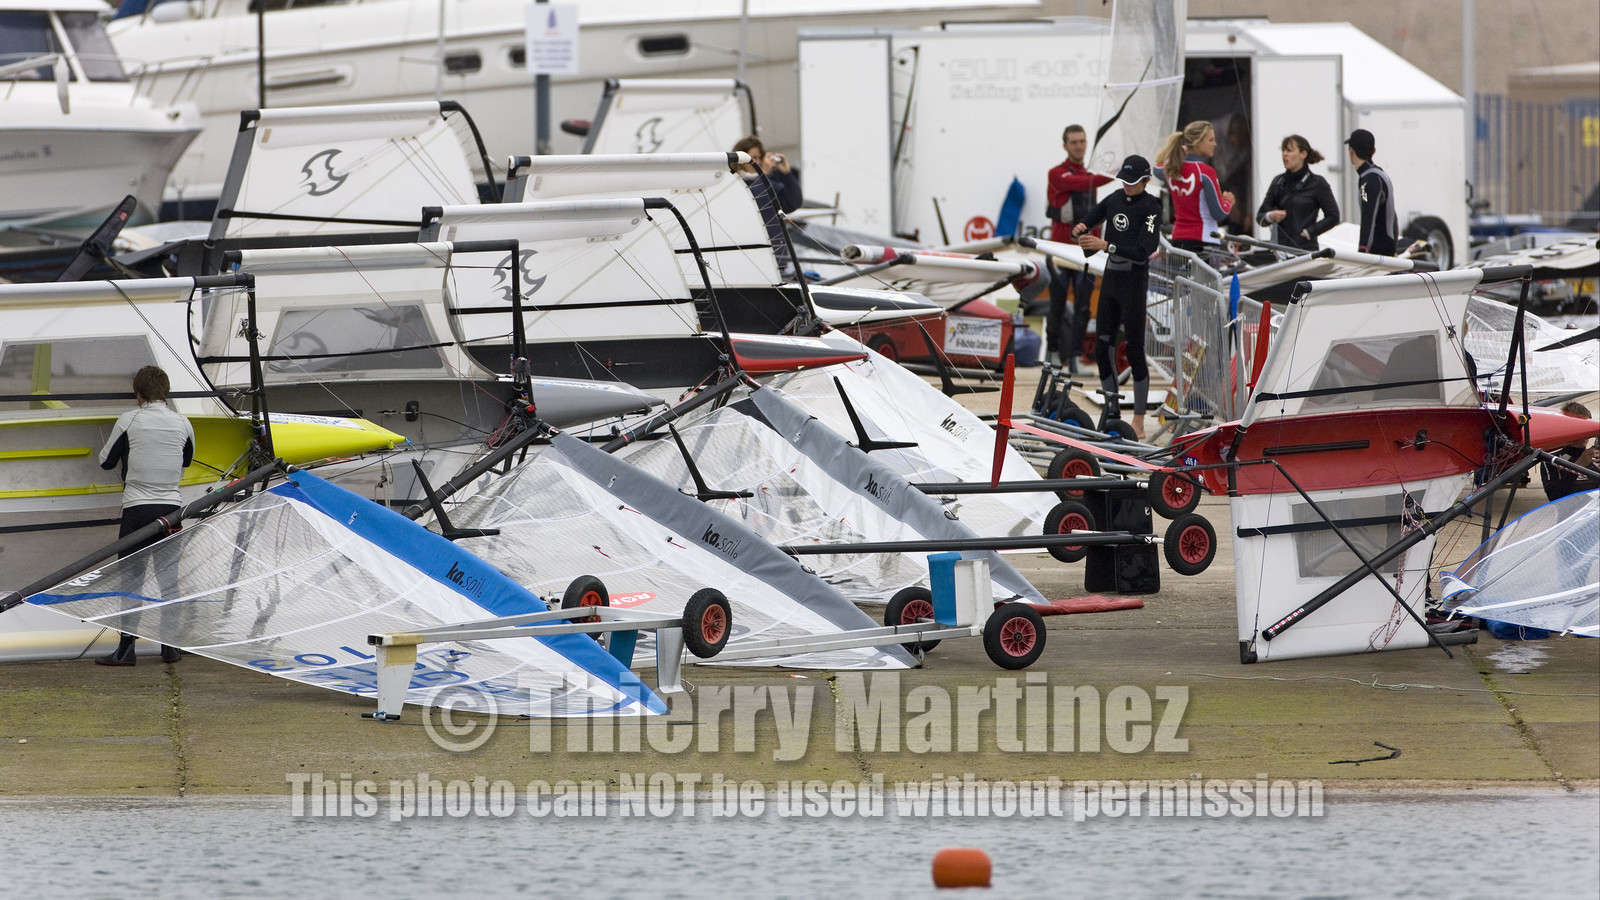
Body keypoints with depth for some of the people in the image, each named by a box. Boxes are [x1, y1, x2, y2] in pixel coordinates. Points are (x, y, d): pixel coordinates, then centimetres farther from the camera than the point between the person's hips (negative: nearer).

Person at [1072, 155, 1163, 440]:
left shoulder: (1151, 208, -12)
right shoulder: (1114, 200, 8)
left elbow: (1142, 252, -22)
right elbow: (1088, 221, 14)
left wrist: (1106, 245, -29)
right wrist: (1081, 228, -10)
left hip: (1134, 283, -7)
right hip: (1110, 279, 7)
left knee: (1135, 351, -6)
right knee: (1103, 350, 7)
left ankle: (1138, 423, -2)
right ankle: (1112, 414, 17)